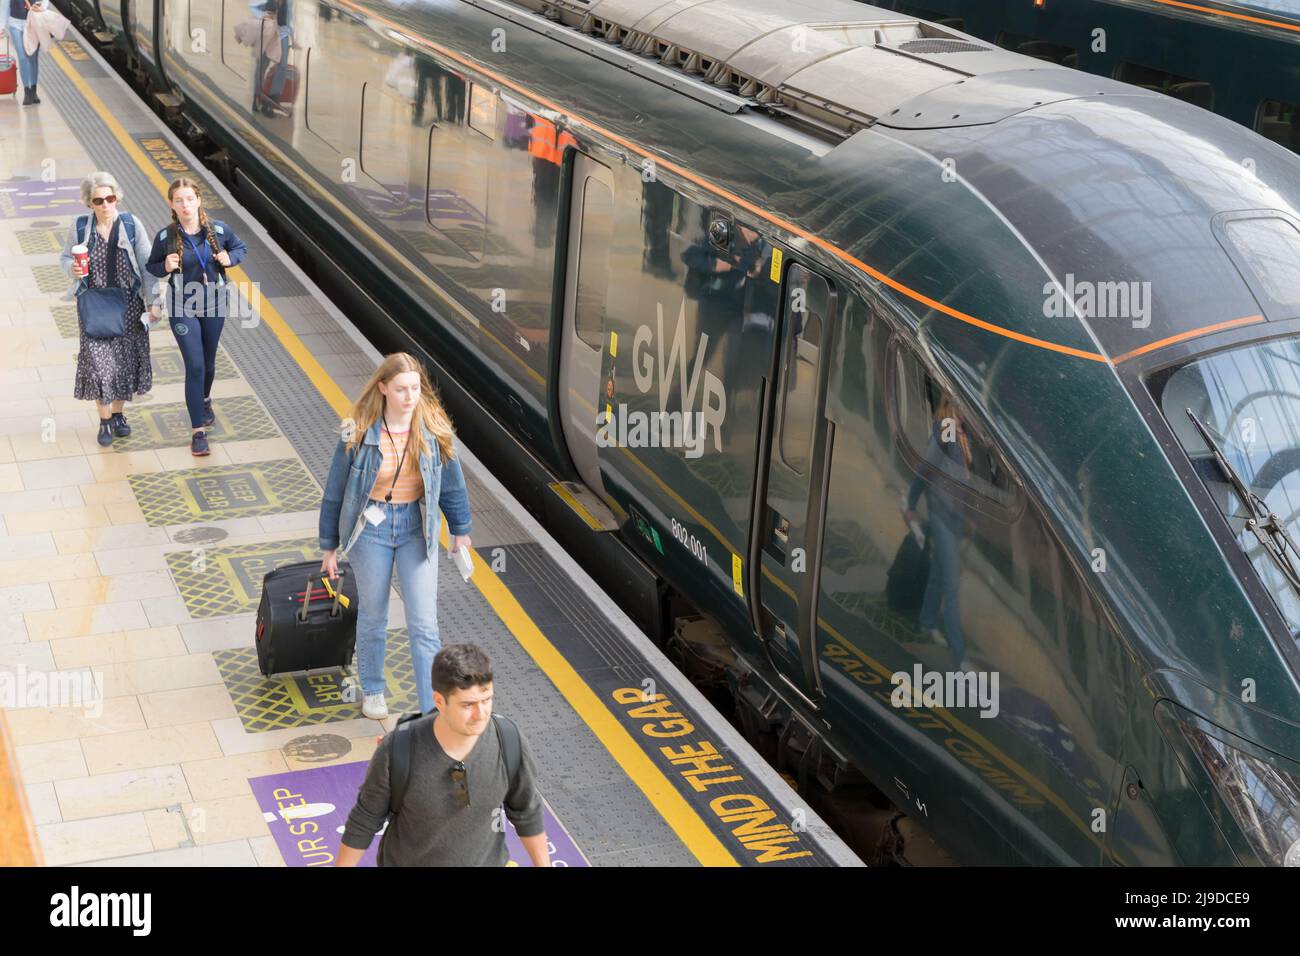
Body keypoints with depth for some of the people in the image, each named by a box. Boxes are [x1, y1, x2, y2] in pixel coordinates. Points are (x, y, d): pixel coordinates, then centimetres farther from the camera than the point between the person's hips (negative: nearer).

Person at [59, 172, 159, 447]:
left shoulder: (131, 224, -5)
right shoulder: (80, 227, -4)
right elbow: (65, 257, 9)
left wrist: (151, 301, -4)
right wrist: (72, 268, -15)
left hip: (128, 304, 1)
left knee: (125, 360, 9)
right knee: (99, 361, -5)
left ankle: (117, 414, 28)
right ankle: (105, 421, 8)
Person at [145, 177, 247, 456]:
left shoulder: (218, 229, -9)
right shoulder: (166, 237, -14)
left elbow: (241, 247, 9)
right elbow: (151, 266, 0)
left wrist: (230, 258, -13)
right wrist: (166, 267, -22)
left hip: (214, 306, 3)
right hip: (183, 309, -3)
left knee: (208, 363, 20)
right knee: (195, 367, -9)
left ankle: (204, 400, 52)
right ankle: (198, 431, -2)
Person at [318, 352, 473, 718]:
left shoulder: (434, 429, -10)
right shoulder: (359, 433, -15)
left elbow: (451, 482, 5)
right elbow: (335, 491, -4)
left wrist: (460, 529, 13)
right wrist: (329, 545, 1)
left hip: (417, 526, 1)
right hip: (370, 527, -1)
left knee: (424, 625, -2)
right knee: (373, 616, 16)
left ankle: (434, 712, 3)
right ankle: (372, 691, 39)